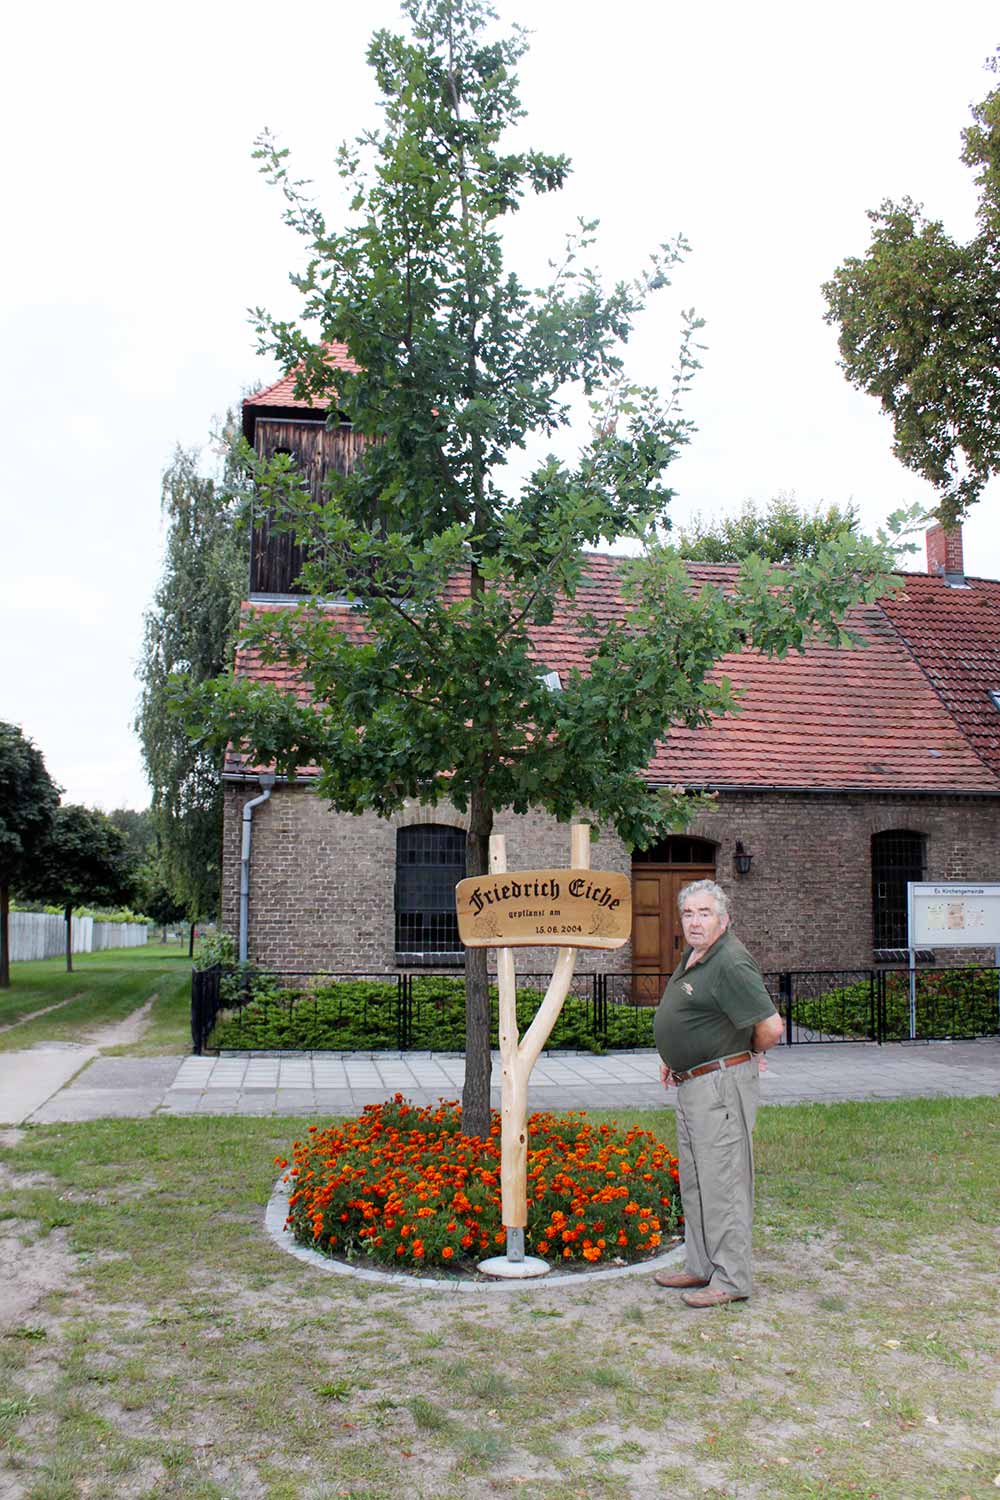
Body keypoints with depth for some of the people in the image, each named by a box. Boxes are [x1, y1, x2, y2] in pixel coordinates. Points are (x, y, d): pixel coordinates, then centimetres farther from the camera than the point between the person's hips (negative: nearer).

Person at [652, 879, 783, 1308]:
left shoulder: (731, 963, -21)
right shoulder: (693, 956, 12)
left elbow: (771, 1027, -24)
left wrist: (746, 1054, -5)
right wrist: (676, 1059, 18)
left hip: (721, 1083, -11)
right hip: (692, 1084, 11)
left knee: (722, 1182, -4)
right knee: (694, 1180, 17)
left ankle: (732, 1280, 6)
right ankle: (701, 1267, 29)